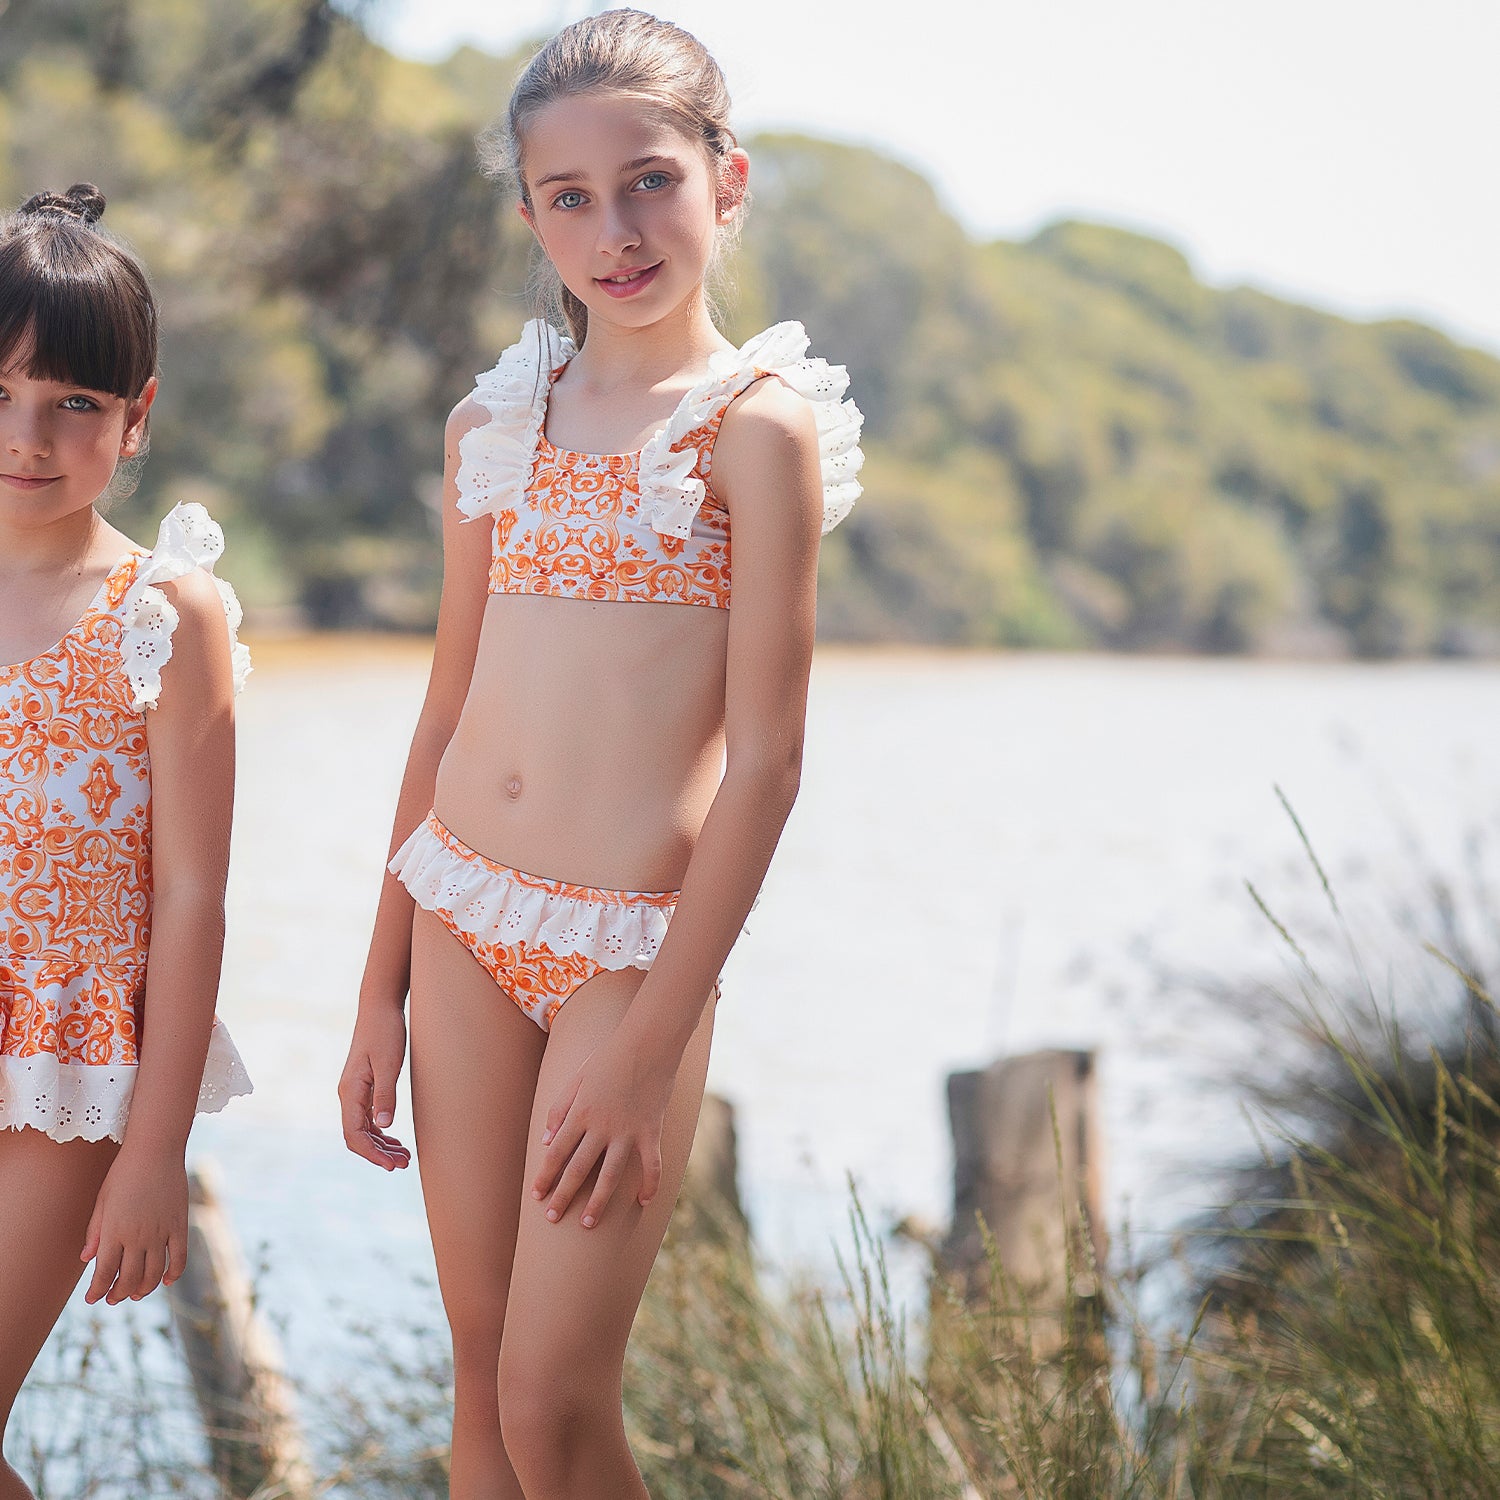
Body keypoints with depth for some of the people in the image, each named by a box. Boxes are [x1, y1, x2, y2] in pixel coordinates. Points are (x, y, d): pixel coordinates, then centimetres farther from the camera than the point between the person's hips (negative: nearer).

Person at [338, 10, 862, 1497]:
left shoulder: (759, 424, -7)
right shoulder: (493, 423, 10)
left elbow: (763, 764, -11)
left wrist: (649, 1048, -14)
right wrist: (381, 993, 14)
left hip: (633, 943, -5)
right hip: (463, 917, 5)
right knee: (481, 1367, 11)